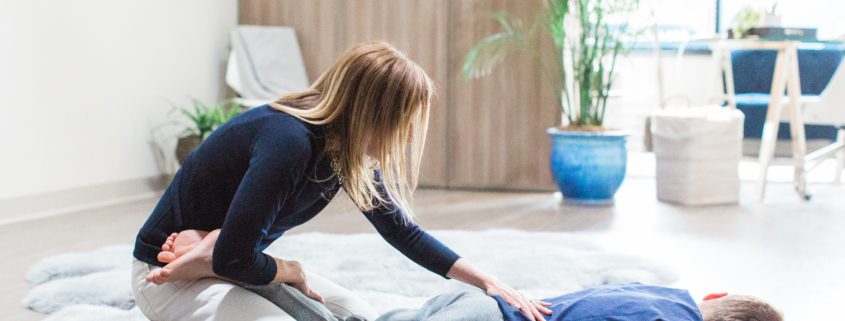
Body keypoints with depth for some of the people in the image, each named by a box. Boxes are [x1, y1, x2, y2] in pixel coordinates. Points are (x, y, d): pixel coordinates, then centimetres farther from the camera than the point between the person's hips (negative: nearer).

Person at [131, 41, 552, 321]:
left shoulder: (346, 151, -4)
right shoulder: (288, 142, -31)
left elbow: (405, 233, 6)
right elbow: (233, 260, -30)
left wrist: (488, 282, 0)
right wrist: (291, 272, -11)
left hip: (239, 265, 9)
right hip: (172, 275, -9)